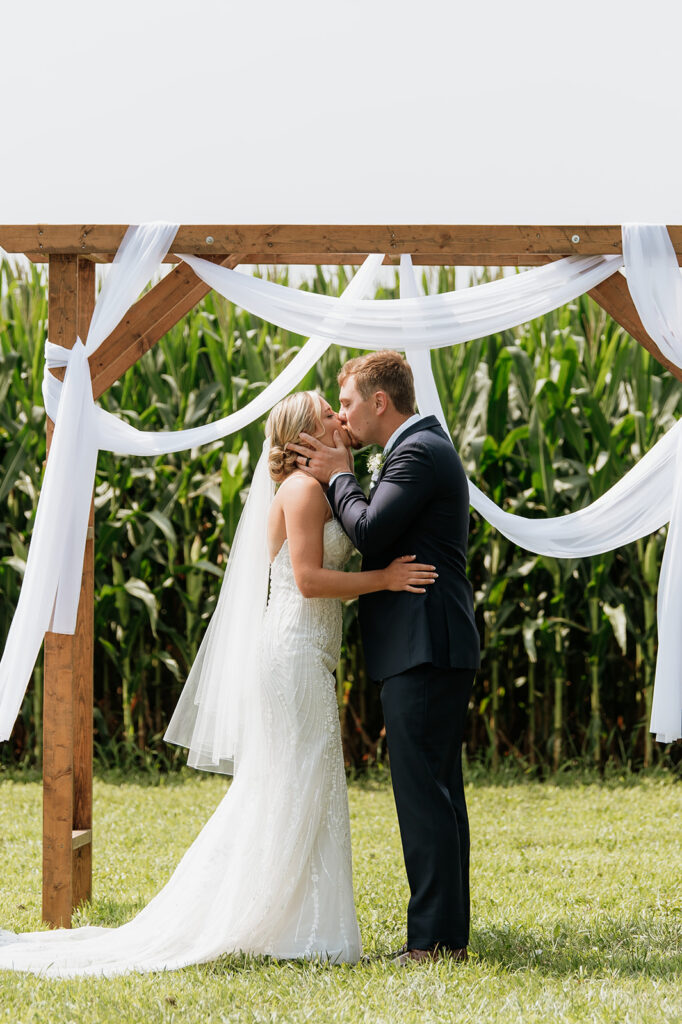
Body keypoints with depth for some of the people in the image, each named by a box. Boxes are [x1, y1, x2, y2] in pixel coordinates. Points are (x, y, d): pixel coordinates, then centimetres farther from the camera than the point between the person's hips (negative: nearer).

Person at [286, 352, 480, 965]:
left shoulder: (417, 453, -13)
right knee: (436, 792, 12)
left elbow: (369, 532, -20)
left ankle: (434, 940, -10)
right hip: (432, 648, 11)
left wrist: (339, 478, -5)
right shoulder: (424, 448, 20)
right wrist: (340, 479, 10)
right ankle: (448, 934, 16)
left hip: (423, 648, -11)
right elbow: (381, 531, 21)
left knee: (423, 792, -10)